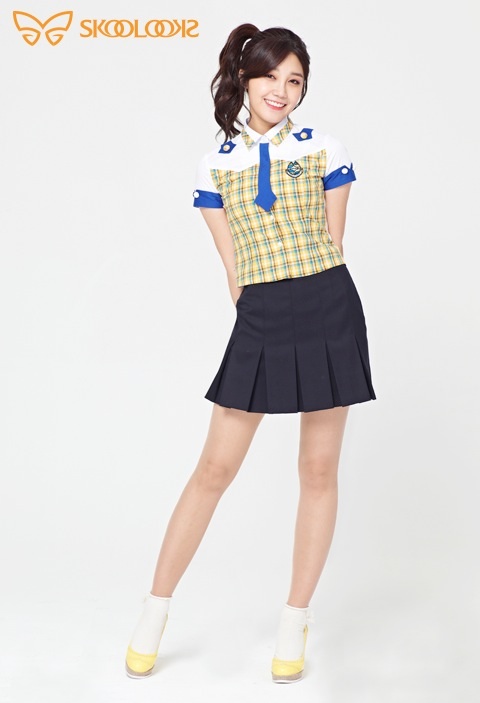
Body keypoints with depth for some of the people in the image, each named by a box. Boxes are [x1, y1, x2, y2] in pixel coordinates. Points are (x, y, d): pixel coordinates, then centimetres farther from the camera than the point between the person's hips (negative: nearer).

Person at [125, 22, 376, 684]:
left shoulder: (324, 150, 2)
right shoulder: (215, 165, 7)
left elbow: (332, 245, 4)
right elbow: (233, 267, 8)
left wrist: (311, 305, 1)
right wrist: (260, 310, 2)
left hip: (328, 313, -1)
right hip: (258, 322, 1)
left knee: (318, 470, 5)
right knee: (215, 467, 3)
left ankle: (295, 622, 19)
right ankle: (155, 612, 17)